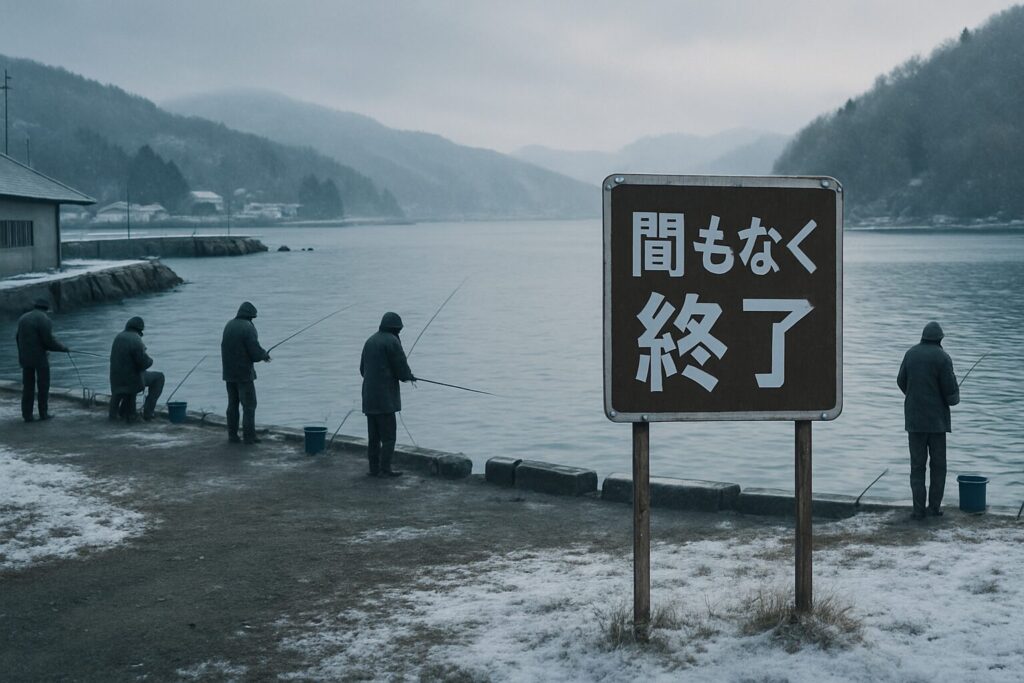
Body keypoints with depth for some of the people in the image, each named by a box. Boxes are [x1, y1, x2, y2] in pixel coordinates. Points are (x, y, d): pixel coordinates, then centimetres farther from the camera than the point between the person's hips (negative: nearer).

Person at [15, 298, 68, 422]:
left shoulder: (23, 318, 9)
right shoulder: (44, 320, -12)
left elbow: (18, 338, 11)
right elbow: (49, 341, -16)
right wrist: (63, 348, -1)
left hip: (25, 356, 6)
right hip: (40, 357, -6)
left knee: (28, 386, 9)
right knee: (43, 385, 7)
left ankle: (27, 414, 6)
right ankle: (43, 413, 11)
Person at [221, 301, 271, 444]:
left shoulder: (229, 325, 8)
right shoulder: (248, 328, -16)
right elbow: (256, 353, -20)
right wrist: (265, 354, 4)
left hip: (229, 372, 7)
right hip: (244, 373, -7)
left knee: (233, 404, 13)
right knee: (249, 405, -1)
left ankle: (233, 435, 15)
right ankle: (249, 436, -3)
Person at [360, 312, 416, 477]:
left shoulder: (370, 340, 13)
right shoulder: (392, 341, -11)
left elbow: (362, 368, 18)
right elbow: (402, 368, -13)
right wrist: (409, 376, 10)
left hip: (369, 395, 8)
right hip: (385, 396, -8)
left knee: (373, 435, 11)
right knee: (388, 434, -4)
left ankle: (374, 468, 14)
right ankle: (385, 469, -6)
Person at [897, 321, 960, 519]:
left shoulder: (911, 353, 2)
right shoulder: (943, 358, -10)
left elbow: (901, 382, 10)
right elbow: (951, 390, -11)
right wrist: (954, 398, 14)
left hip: (914, 419, 3)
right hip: (937, 419, -3)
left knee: (917, 465, 6)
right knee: (938, 464, 10)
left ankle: (919, 509, 1)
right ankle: (934, 507, 8)